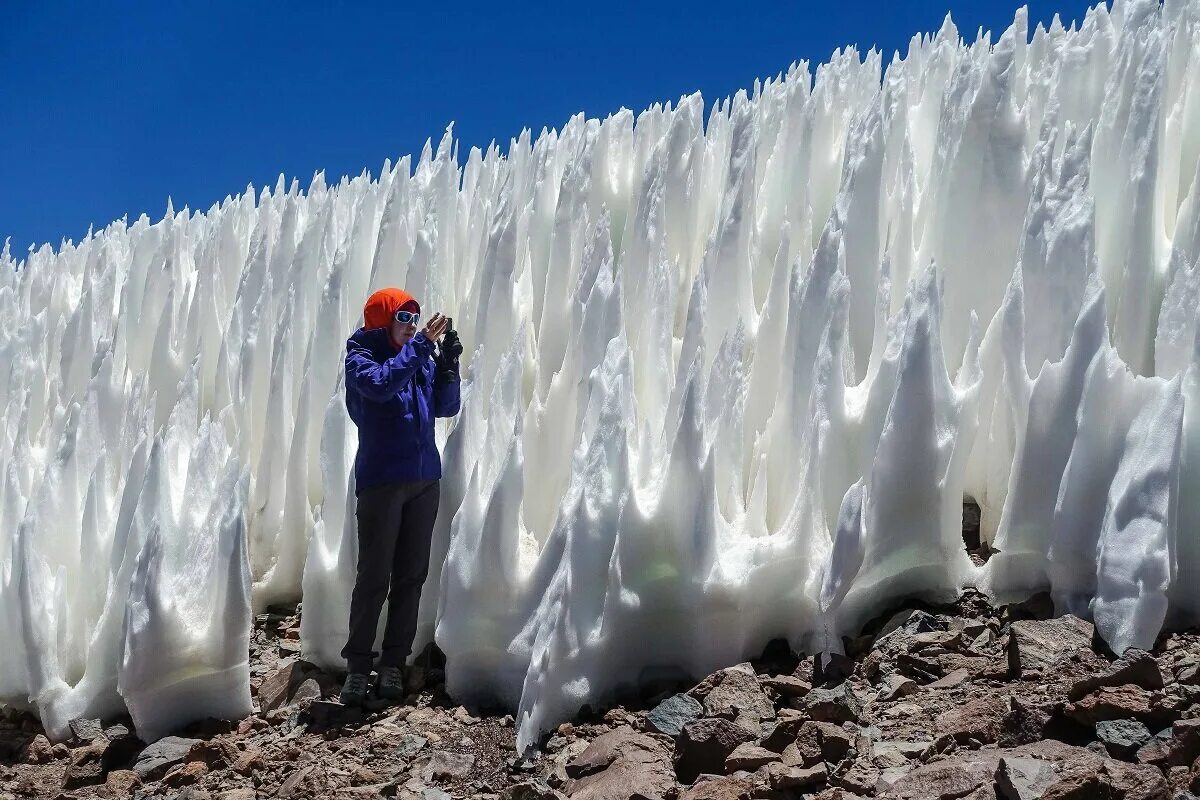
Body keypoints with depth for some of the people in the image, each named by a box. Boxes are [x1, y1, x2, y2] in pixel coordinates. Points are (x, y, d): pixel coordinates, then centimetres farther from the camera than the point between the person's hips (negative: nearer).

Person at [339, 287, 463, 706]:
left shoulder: (421, 356, 10)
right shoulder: (360, 357, -4)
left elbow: (446, 407, 10)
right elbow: (380, 384, -25)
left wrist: (449, 365, -5)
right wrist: (421, 346, -25)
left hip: (425, 479, 5)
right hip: (381, 480, -5)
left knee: (411, 576, 7)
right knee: (374, 577, -6)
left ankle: (394, 663, 14)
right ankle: (358, 666, 2)